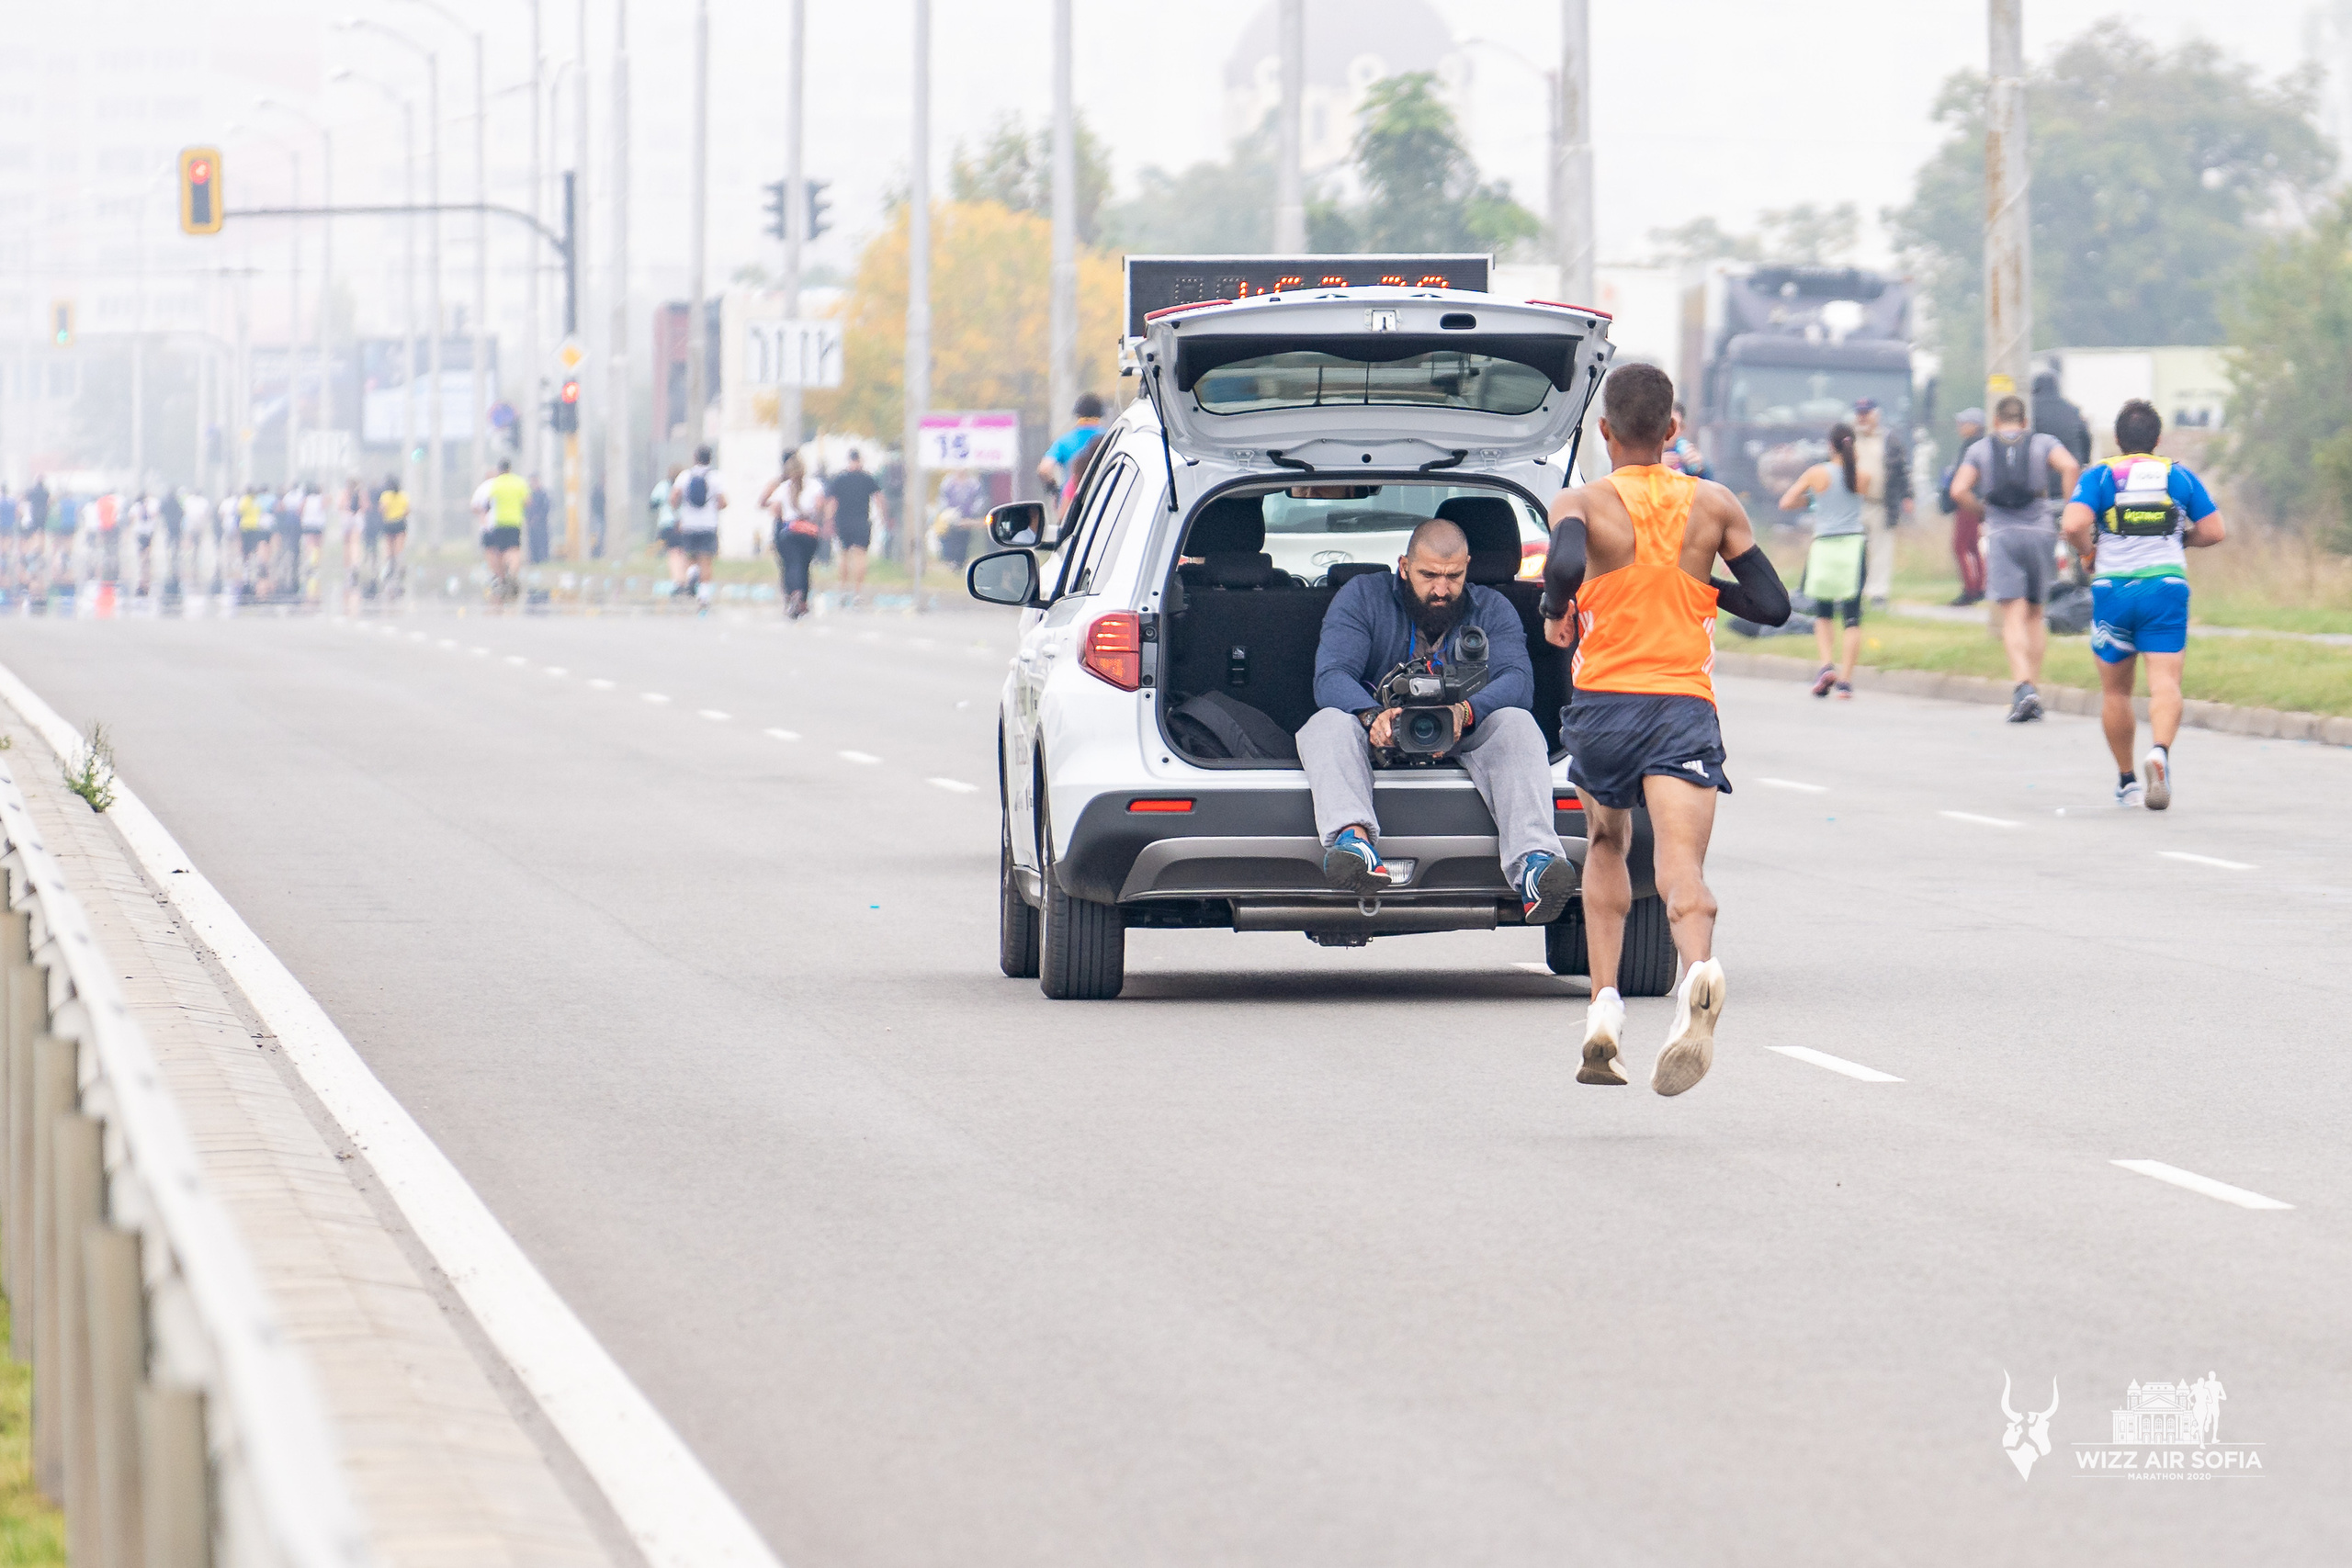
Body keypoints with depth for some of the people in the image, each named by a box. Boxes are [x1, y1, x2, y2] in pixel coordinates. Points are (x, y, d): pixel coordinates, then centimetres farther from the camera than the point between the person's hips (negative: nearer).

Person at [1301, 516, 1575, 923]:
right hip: (1379, 743, -1)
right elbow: (1331, 676, -13)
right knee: (1328, 724, -30)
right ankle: (1353, 839, -61)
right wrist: (1375, 717, -37)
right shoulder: (1361, 596, 3)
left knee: (1516, 723, -28)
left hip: (1462, 745, 1)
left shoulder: (1492, 609, 8)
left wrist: (1465, 713, -35)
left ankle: (1533, 863, -52)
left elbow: (1517, 680, -12)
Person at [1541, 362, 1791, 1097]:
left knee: (1606, 846, 26)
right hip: (1685, 706, 0)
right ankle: (1699, 969, -48)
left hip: (1602, 704, 0)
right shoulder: (1714, 506, 8)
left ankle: (1604, 1008, 16)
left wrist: (1555, 613, -1)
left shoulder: (1581, 503, 0)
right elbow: (1772, 604, 8)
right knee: (1681, 866, -16)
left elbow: (1565, 564, -23)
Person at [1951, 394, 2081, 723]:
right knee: (2034, 615, 15)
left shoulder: (1979, 449, 10)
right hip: (2040, 532, 1)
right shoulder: (2043, 443, 10)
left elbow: (1959, 490, -2)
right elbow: (2069, 467, -9)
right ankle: (2033, 689, 12)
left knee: (2013, 617, -8)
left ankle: (2023, 687, -26)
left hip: (2002, 535, -1)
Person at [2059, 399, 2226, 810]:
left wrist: (2086, 552, 5)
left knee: (2115, 691, 14)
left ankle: (2127, 781, 19)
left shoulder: (2098, 476, 2)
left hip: (2112, 588, 0)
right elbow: (2215, 531, 8)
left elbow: (2074, 524, -14)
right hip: (2167, 588, 0)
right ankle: (2160, 751, -38)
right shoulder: (2179, 475, 9)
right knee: (2165, 683, -10)